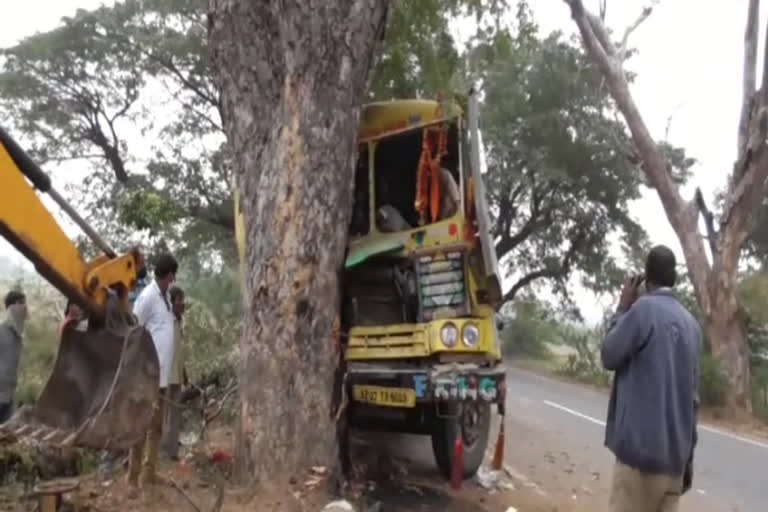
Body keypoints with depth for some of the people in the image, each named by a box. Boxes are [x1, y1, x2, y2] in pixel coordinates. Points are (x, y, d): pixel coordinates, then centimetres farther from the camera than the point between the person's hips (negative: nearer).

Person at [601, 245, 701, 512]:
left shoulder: (644, 308, -10)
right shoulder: (691, 323, 9)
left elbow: (609, 355, -2)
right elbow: (693, 395, 12)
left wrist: (621, 310, 8)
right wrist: (688, 457, 19)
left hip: (642, 446, -6)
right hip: (675, 451, 6)